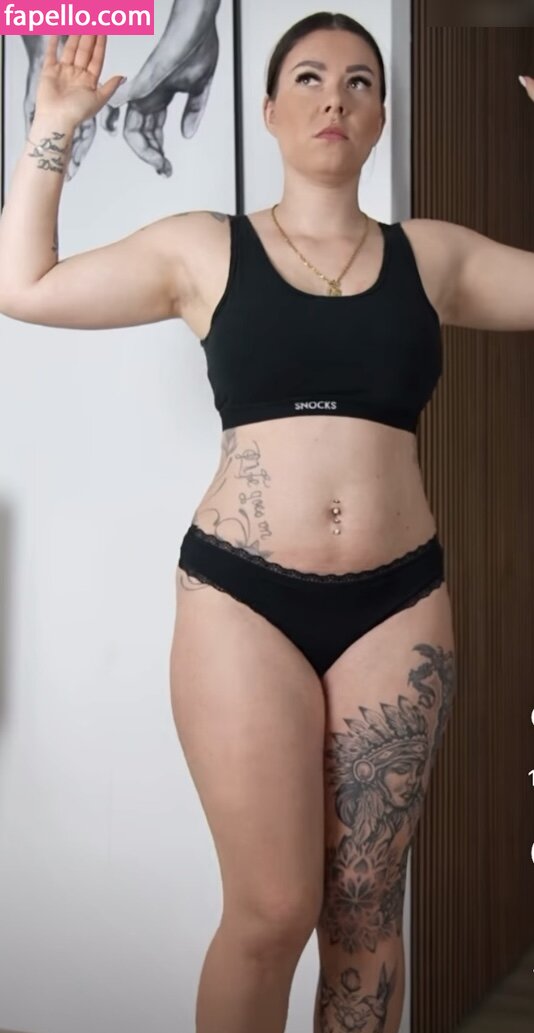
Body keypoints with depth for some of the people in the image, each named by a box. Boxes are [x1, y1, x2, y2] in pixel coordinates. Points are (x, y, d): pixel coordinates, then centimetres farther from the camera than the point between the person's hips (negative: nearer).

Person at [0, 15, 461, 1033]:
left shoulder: (427, 255, 10)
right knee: (273, 909, -4)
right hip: (242, 598, -2)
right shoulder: (204, 250, 7)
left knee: (367, 904, 6)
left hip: (396, 603, 2)